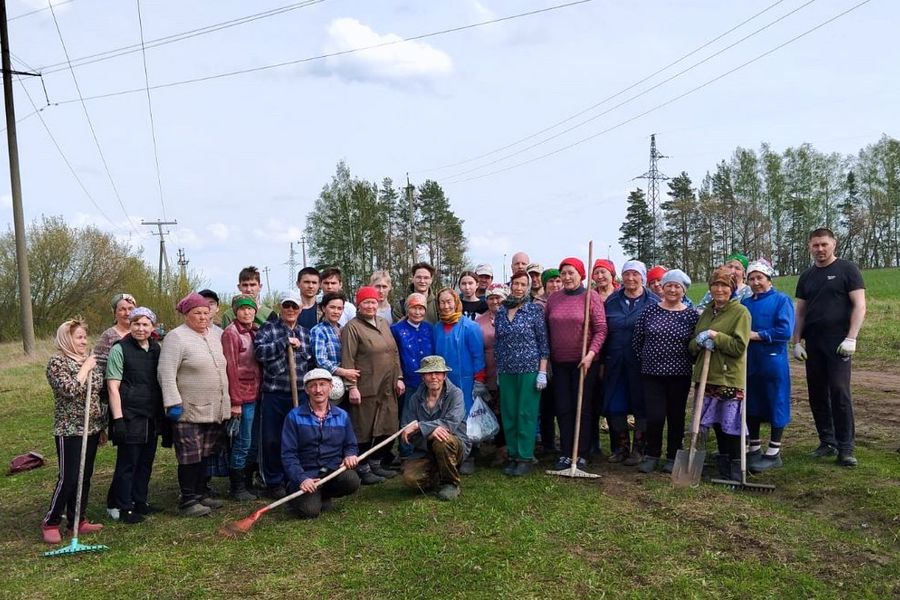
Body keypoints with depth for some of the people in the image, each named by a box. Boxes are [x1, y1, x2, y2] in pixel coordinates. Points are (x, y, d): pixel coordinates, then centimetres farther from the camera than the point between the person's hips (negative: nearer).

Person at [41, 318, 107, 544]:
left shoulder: (89, 360, 9)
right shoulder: (57, 362, -10)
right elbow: (69, 390, -25)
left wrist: (102, 426, 16)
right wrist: (85, 368, -16)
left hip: (92, 429, 7)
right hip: (70, 431, -7)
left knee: (85, 477, 11)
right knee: (69, 479, -5)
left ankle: (78, 520, 21)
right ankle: (50, 523, 11)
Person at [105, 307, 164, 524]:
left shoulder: (155, 348, 9)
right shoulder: (120, 349, -9)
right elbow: (113, 387, -12)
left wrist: (162, 413, 15)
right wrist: (118, 419, -17)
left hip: (151, 417, 6)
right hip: (129, 417, -6)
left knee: (146, 461, 14)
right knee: (127, 463, 3)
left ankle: (140, 501, 29)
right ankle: (124, 508, 15)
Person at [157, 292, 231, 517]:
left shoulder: (214, 337, 13)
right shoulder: (176, 337, -9)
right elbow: (166, 373, -15)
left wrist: (226, 402, 20)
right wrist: (173, 403, -19)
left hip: (215, 410, 7)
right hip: (189, 411, -7)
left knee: (206, 454, 14)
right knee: (190, 457, -1)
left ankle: (201, 493, 25)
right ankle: (188, 501, 9)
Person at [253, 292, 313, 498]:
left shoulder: (305, 333, 14)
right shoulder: (268, 328, 1)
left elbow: (313, 359, 24)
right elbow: (259, 351, -17)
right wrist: (285, 342, -17)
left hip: (300, 394, 4)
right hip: (274, 394, -4)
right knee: (272, 440, 2)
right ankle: (273, 483, 15)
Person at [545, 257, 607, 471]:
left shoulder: (591, 296, -5)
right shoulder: (553, 299, 7)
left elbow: (601, 329, -9)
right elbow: (547, 330, 11)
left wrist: (591, 354, -19)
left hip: (584, 362, -4)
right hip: (559, 361, 4)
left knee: (582, 408, 3)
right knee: (563, 408, 6)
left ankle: (581, 455, 13)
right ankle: (565, 454, 15)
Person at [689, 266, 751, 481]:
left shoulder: (741, 312, -5)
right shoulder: (707, 312, 15)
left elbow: (739, 347, -13)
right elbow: (692, 345, 15)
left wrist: (715, 336, -17)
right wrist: (700, 342, -6)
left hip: (730, 378, -6)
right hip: (707, 377, 6)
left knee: (731, 426, -3)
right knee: (717, 424, 12)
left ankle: (735, 471, 10)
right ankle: (723, 468, 25)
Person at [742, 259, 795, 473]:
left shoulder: (781, 300, -4)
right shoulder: (745, 304, 11)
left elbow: (785, 331, -15)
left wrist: (757, 335, -15)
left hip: (773, 363, -5)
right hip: (749, 363, 5)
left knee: (775, 406, 3)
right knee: (751, 407, 11)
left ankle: (774, 453, 14)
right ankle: (754, 449, 25)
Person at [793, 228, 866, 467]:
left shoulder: (847, 269, 0)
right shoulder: (807, 276, 14)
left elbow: (859, 305, -6)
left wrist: (851, 338, -14)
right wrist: (797, 342, 7)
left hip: (838, 344, -5)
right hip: (813, 344, 5)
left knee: (840, 393, -9)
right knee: (817, 394, 7)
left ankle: (846, 448, -2)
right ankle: (827, 442, 17)